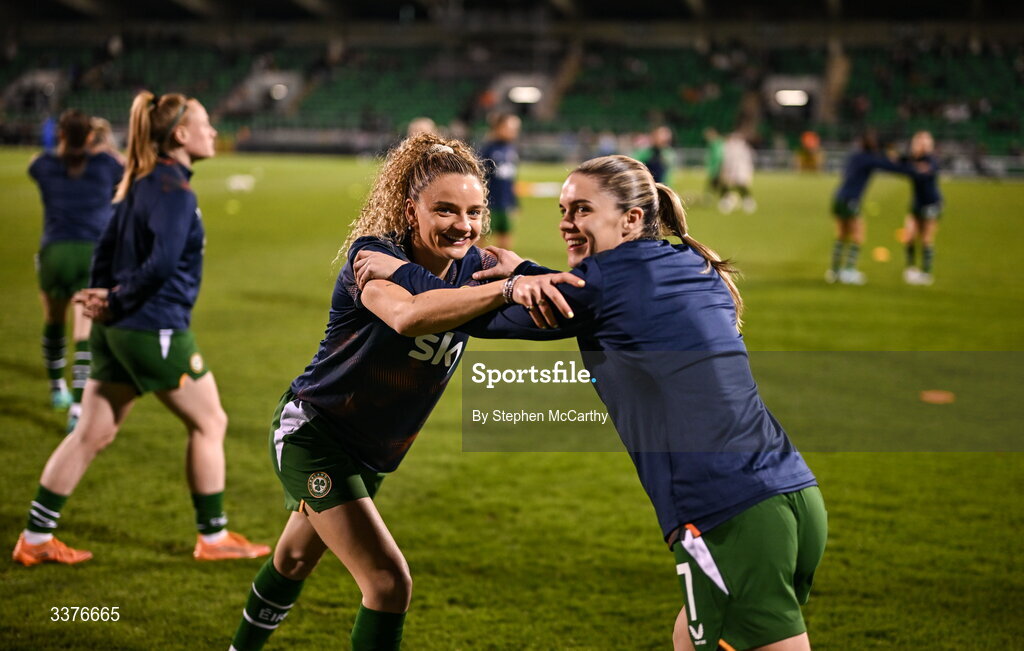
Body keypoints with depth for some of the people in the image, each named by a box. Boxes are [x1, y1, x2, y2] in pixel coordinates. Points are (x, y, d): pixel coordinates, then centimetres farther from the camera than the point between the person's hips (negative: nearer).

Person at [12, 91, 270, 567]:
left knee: (92, 434, 12)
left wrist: (102, 295, 3)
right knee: (209, 423, 7)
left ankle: (35, 538, 15)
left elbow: (108, 246, 14)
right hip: (156, 330, -9)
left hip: (117, 330, 9)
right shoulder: (173, 189, -15)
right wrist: (115, 303, -13)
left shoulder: (140, 182, 14)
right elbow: (163, 261, -24)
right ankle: (213, 537, 16)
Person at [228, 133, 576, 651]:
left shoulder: (474, 267, -9)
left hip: (370, 452, 7)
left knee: (295, 560, 27)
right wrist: (509, 290, -63)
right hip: (311, 430, -7)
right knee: (389, 583, -16)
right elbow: (408, 313, -50)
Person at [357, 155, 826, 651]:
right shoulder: (700, 272, 17)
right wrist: (527, 276, 31)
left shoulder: (611, 275, -5)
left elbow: (485, 318, 5)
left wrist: (401, 273, 18)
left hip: (732, 522, -9)